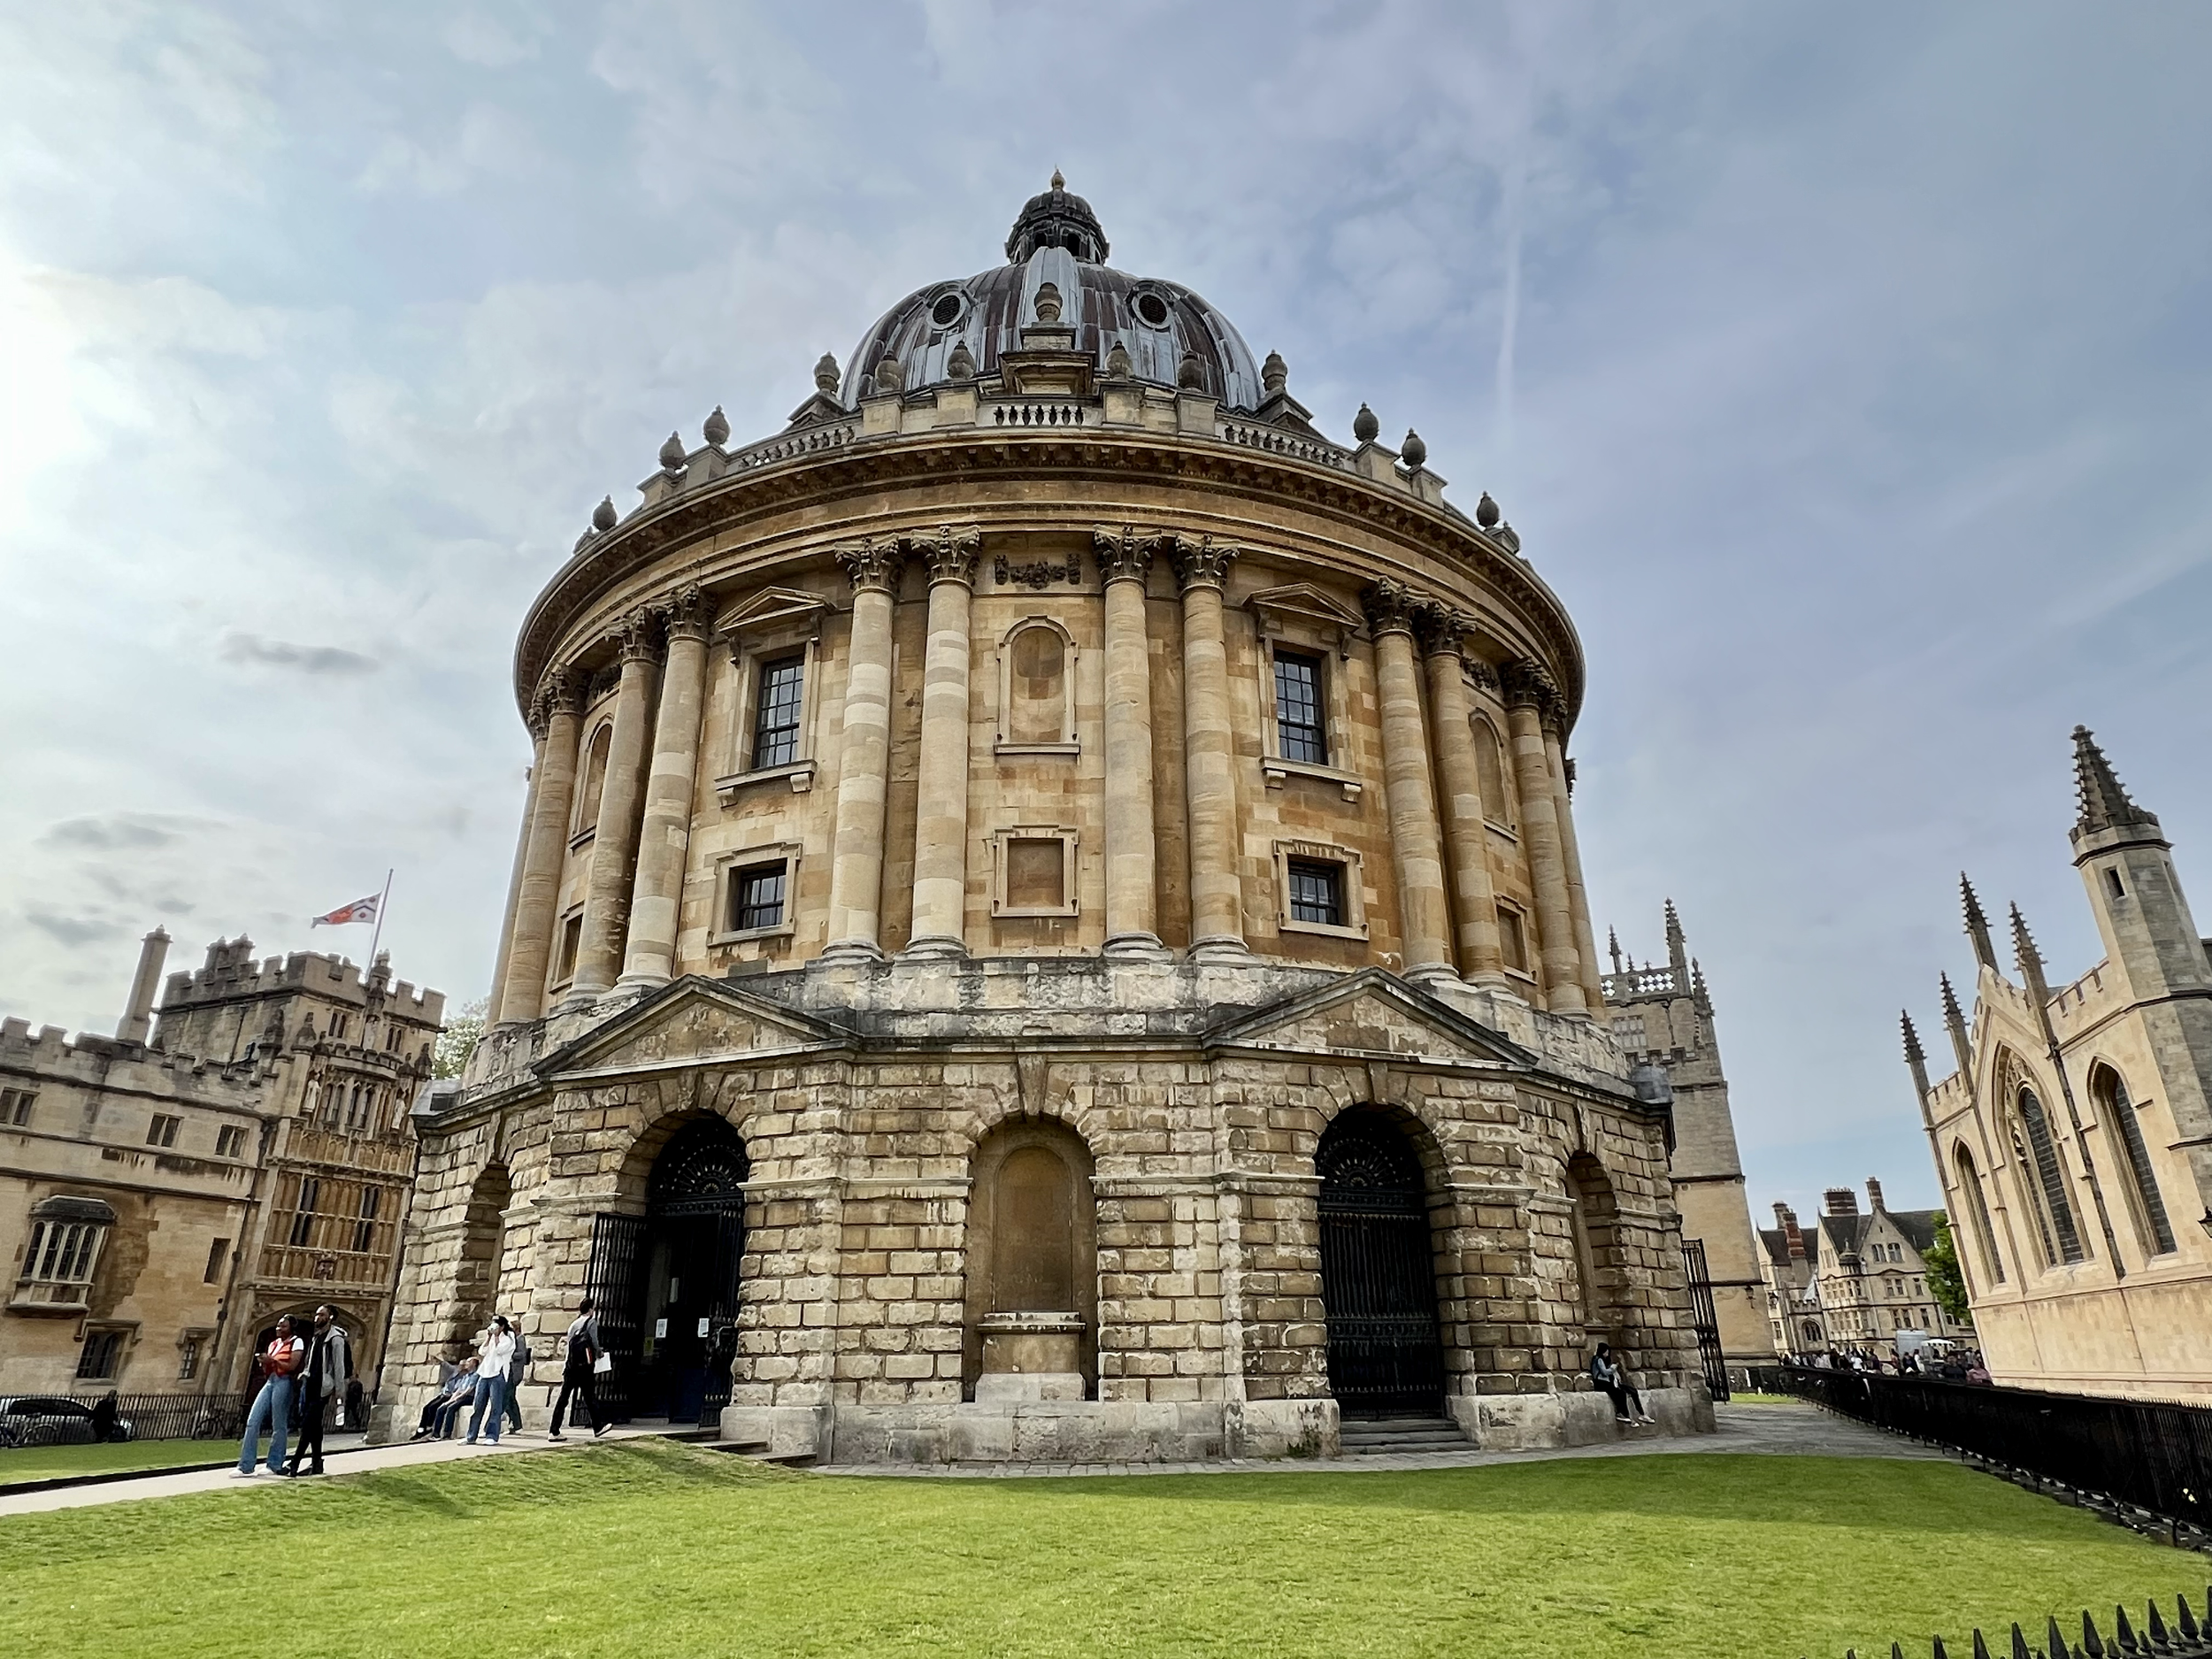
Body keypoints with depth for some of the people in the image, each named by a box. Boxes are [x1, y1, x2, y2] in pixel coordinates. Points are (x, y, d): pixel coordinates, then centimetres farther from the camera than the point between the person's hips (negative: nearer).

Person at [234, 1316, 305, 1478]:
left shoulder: (296, 1342, -1)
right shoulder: (273, 1343, 20)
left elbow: (292, 1366, -11)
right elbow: (268, 1369, 24)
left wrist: (273, 1360, -12)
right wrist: (264, 1364, 3)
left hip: (284, 1383, -7)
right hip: (269, 1382, 7)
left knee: (278, 1426, -3)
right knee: (252, 1422, -5)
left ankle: (275, 1465, 4)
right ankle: (245, 1466, -6)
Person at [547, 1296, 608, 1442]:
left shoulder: (574, 1324, 14)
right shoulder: (591, 1322, -2)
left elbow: (568, 1345, 12)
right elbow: (594, 1342, -6)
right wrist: (599, 1352, 14)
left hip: (570, 1366, 5)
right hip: (585, 1366, -5)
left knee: (563, 1398, 2)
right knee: (590, 1398, 6)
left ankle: (554, 1432, -5)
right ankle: (597, 1428, 15)